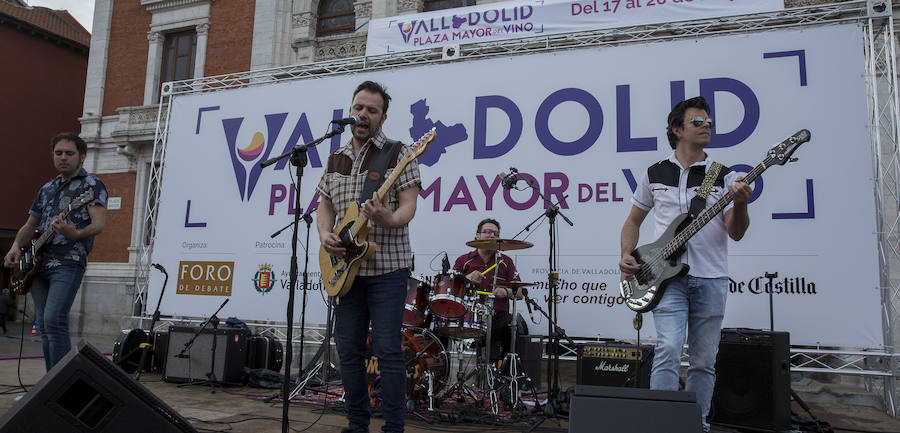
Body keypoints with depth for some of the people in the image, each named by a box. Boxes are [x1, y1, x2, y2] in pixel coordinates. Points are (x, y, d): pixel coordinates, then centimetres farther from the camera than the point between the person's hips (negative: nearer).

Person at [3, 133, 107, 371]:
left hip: (68, 263, -7)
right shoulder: (47, 188, 22)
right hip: (38, 263, 8)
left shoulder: (92, 184, 0)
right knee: (44, 325, 8)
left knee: (54, 320, -19)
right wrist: (16, 247, 8)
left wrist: (75, 234, -33)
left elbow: (98, 224, -13)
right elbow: (30, 225, 27)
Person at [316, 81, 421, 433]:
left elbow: (408, 206, -9)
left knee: (387, 349, -5)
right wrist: (325, 235, -1)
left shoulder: (398, 154, -2)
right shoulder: (336, 159, 15)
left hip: (387, 265, -5)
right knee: (348, 349, 9)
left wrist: (388, 220, -30)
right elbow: (325, 205, 18)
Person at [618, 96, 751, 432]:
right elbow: (633, 220, 16)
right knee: (668, 349, -16)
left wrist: (740, 203, -21)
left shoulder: (724, 176, 6)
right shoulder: (655, 174, 8)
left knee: (704, 361, 6)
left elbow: (736, 233, -2)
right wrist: (627, 255, 1)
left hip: (711, 279, 1)